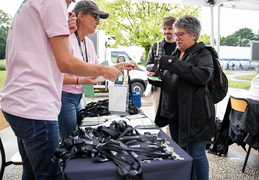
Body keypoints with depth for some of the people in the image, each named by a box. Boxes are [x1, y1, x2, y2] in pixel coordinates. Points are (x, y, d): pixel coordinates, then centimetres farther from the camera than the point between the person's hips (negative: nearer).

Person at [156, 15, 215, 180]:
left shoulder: (203, 54, -7)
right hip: (175, 114, 7)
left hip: (195, 115, -7)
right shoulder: (176, 54, 14)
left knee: (196, 155, 2)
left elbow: (203, 75, -28)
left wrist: (171, 63, -27)